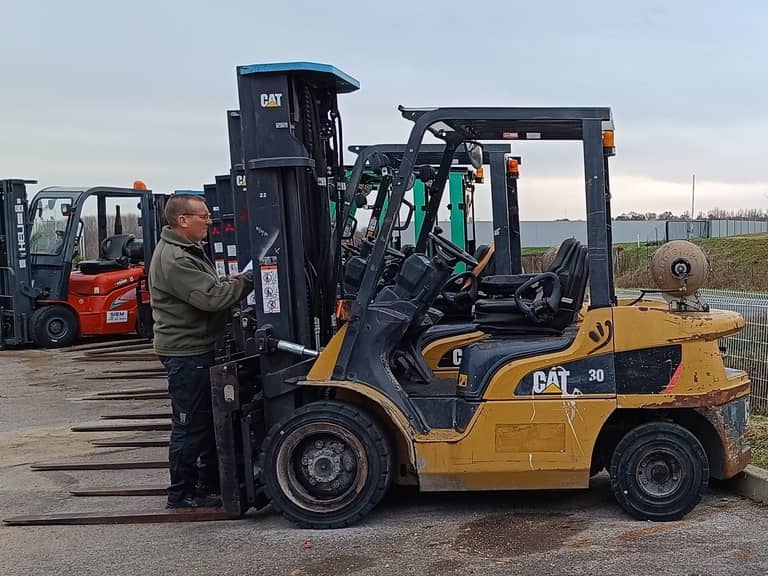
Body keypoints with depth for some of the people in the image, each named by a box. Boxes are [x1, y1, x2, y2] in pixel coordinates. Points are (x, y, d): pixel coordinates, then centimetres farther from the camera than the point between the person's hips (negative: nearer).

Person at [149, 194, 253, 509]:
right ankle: (182, 493, 10)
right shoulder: (173, 258, -21)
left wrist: (229, 281, 1)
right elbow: (211, 298, -27)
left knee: (210, 421, 17)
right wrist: (247, 279, -17)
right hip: (186, 353, -11)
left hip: (199, 349, 11)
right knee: (190, 424, -2)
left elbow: (210, 287, 20)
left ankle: (210, 484, 29)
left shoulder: (188, 250, 15)